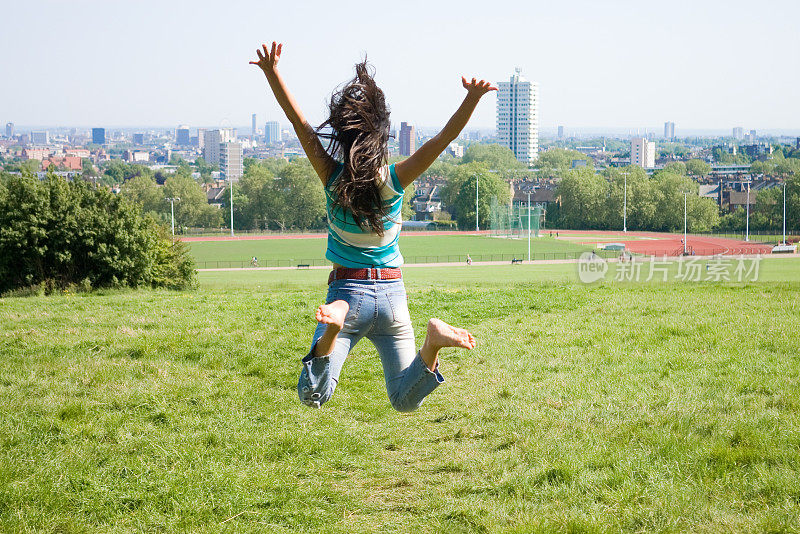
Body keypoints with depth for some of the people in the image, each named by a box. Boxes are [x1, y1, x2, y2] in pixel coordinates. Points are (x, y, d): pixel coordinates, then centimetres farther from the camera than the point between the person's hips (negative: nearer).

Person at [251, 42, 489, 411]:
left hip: (348, 291, -2)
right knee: (406, 401, 8)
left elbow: (299, 122, -11)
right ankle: (433, 341, -21)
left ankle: (334, 326, -35)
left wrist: (272, 73, -17)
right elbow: (446, 137, -14)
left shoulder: (333, 178, -12)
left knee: (312, 396, -9)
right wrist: (472, 99, -27)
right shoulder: (395, 180, -9)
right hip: (392, 294, 2)